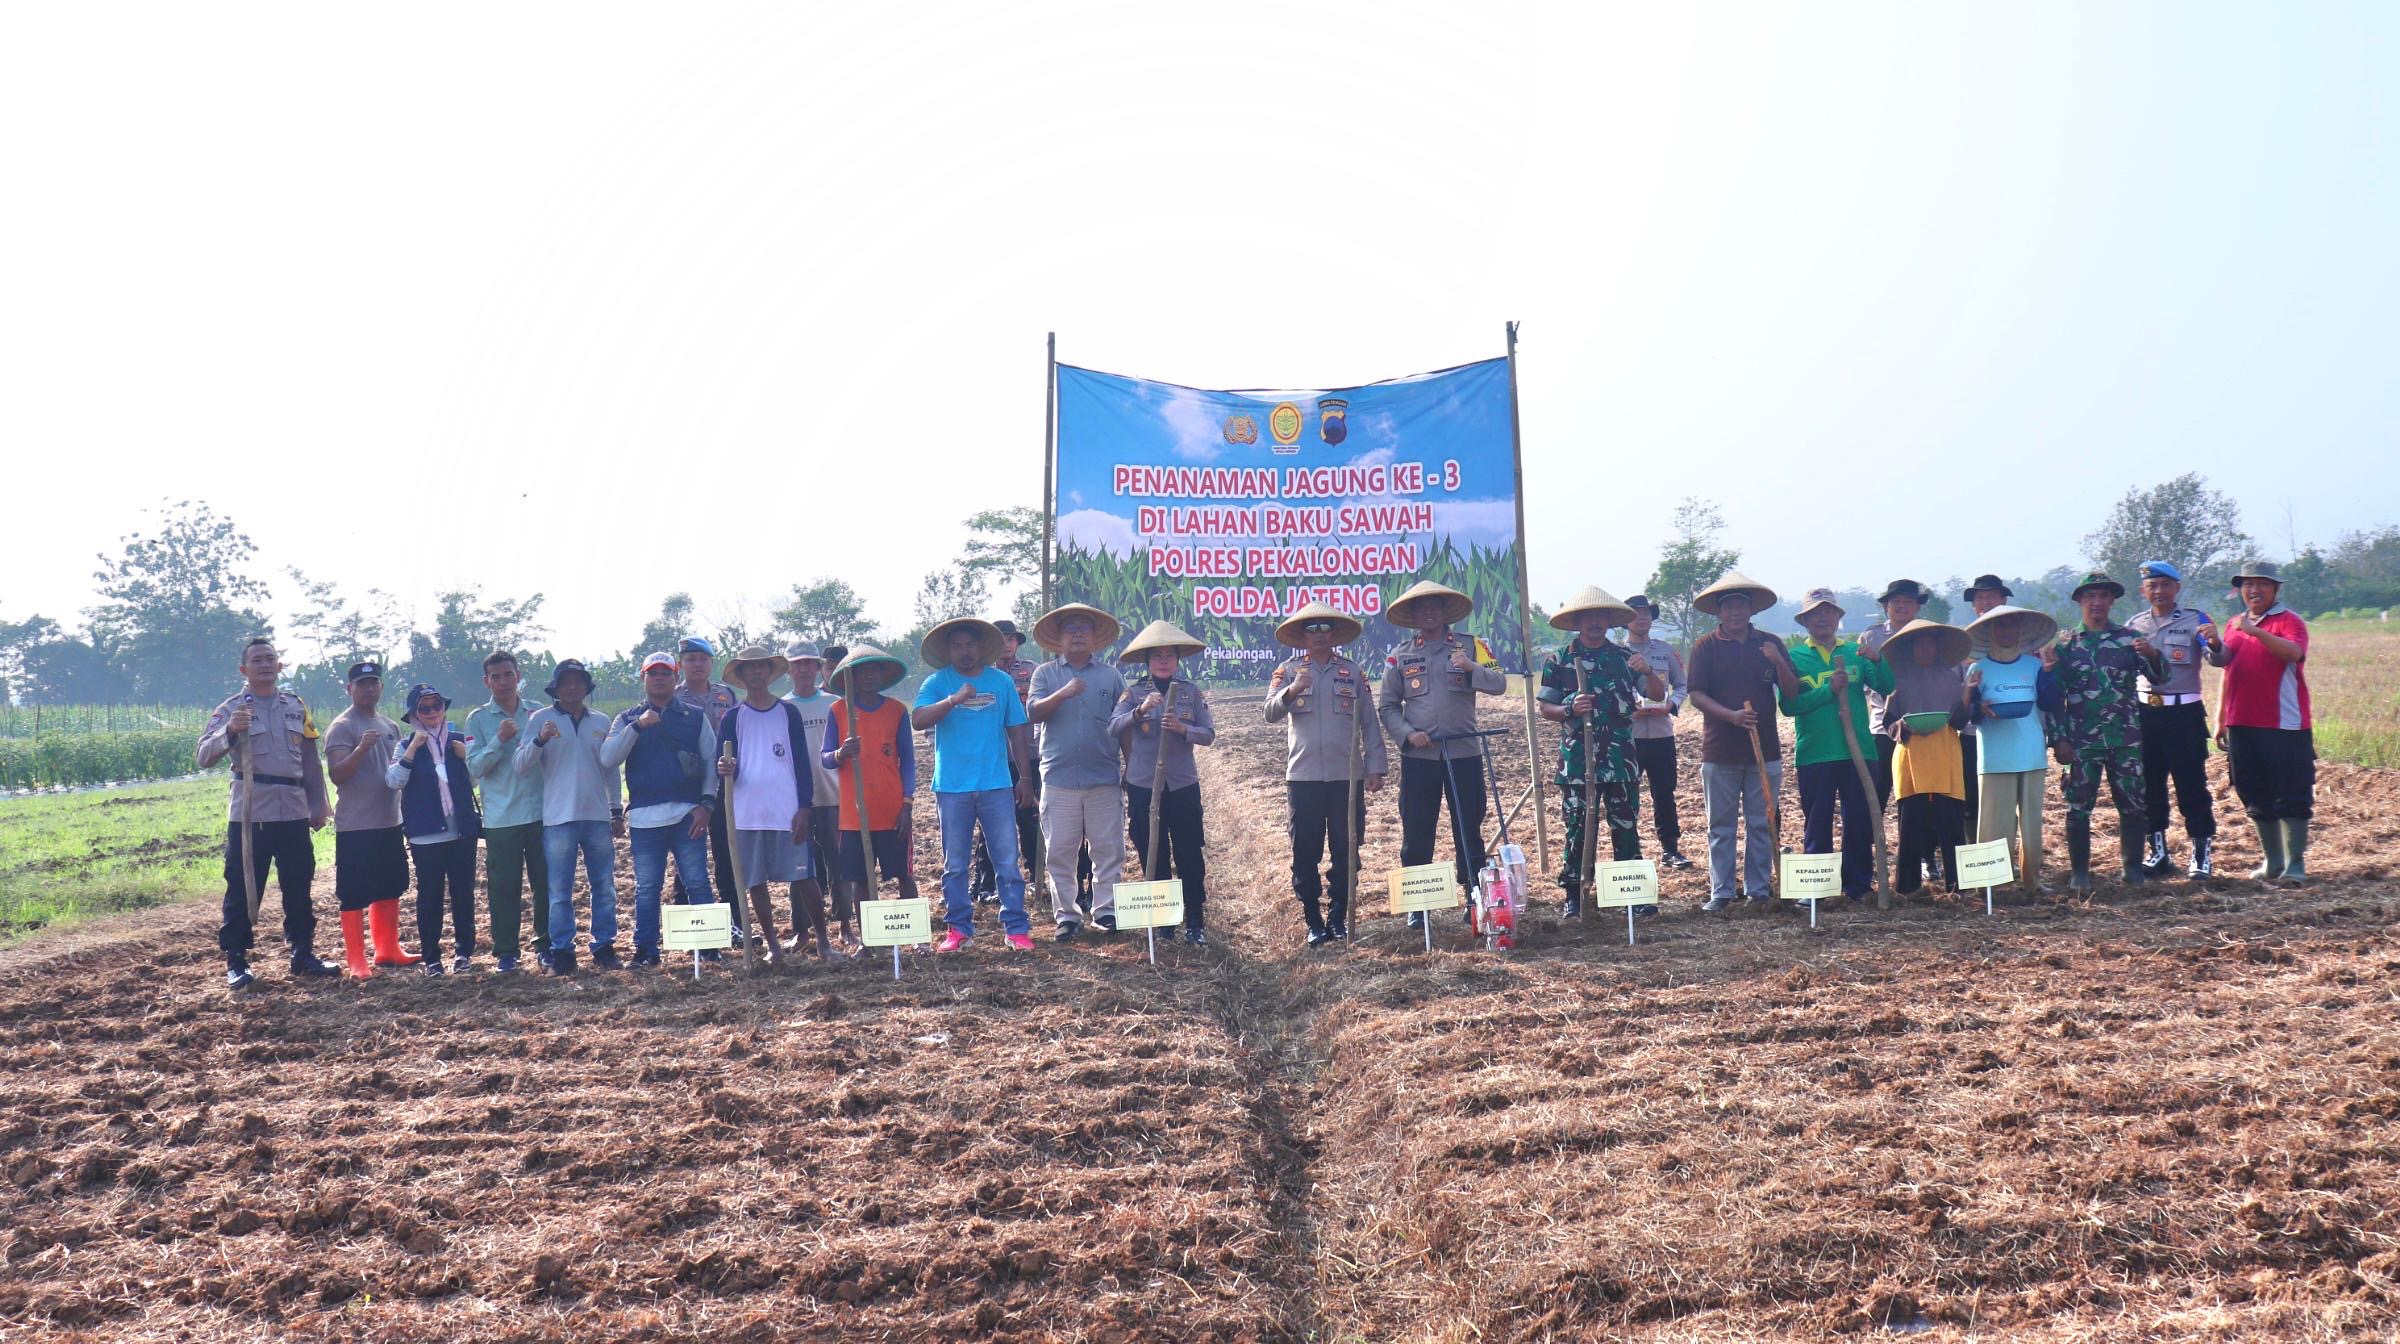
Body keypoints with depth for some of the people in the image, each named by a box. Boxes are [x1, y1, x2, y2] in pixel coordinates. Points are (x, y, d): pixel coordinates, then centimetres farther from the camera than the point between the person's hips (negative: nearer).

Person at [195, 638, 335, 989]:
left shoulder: (297, 706, 12)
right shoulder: (231, 709, -2)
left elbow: (310, 760, 15)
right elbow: (203, 756, -14)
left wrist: (319, 805, 12)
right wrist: (230, 731, -31)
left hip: (293, 813, 4)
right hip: (249, 813, -4)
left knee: (299, 886, 11)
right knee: (243, 888, 0)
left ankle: (303, 952, 22)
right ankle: (236, 961, 7)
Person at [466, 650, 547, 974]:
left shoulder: (537, 713, 8)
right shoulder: (479, 719, 2)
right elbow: (475, 767, -7)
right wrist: (499, 740, -18)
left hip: (540, 813, 2)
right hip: (501, 819, -2)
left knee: (546, 882, 6)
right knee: (503, 887, 1)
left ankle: (546, 942, 18)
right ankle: (506, 950, 10)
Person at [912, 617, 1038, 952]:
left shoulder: (1002, 681, 7)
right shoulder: (937, 683, 2)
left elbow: (1017, 730, 11)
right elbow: (918, 720, -14)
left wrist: (1025, 777, 8)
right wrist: (954, 700, -27)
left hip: (996, 785, 0)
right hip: (952, 787, 0)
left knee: (1008, 861, -1)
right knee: (954, 865, 6)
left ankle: (1016, 928, 4)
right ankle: (958, 927, 15)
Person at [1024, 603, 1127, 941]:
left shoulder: (1110, 676, 10)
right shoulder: (1045, 674, 8)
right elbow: (1032, 714, -7)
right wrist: (1062, 694, -22)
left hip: (1105, 780, 1)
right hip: (1059, 780, -1)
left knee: (1109, 850, 1)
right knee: (1060, 852, 1)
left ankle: (1106, 911, 9)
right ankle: (1066, 915, 8)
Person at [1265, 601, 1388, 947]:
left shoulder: (1353, 672, 9)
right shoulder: (1288, 672, 6)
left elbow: (1370, 723, 9)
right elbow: (1271, 713, -7)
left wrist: (1376, 768, 2)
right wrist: (1292, 691, -27)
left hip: (1347, 776, 1)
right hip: (1303, 776, -1)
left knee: (1346, 850, 3)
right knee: (1305, 853, 0)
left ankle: (1338, 918, 13)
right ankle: (1313, 921, 7)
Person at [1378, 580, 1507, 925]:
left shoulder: (1469, 647, 4)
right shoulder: (1400, 656, 6)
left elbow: (1499, 684, -7)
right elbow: (1387, 706, 7)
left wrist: (1471, 668, -26)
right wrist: (1408, 734, -10)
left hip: (1463, 753, -1)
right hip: (1418, 757, 1)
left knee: (1469, 830, 4)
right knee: (1416, 834, 3)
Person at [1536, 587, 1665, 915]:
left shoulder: (1625, 657, 8)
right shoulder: (1559, 661, 3)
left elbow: (1658, 695, 5)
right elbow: (1544, 707, 4)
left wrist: (1648, 672, -16)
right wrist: (1570, 709, -17)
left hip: (1620, 760, 2)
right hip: (1576, 761, -2)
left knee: (1626, 828, 4)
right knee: (1578, 830, 1)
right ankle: (1574, 896, 8)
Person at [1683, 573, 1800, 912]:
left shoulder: (1769, 644, 8)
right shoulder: (1705, 647, 1)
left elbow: (1792, 692, 4)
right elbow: (1696, 695, -5)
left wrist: (1779, 663, -15)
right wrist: (1731, 715, -20)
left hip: (1765, 749, 2)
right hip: (1720, 752, -2)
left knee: (1762, 824, 6)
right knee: (1722, 826, 2)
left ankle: (1759, 888, 15)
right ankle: (1721, 892, 6)